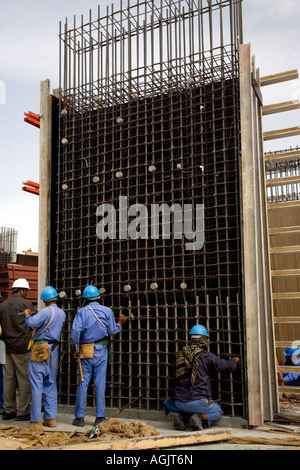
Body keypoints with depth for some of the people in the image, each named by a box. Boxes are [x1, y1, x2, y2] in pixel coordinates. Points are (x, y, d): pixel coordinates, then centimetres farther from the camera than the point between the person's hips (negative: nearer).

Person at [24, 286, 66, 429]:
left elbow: (32, 323, -29)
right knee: (51, 384, 14)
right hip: (54, 349, 7)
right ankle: (51, 418, 16)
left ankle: (36, 420, 1)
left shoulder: (46, 312, -15)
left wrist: (28, 315, -7)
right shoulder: (62, 313, 9)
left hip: (40, 349, -7)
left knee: (37, 385, -2)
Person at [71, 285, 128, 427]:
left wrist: (75, 348, 0)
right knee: (100, 383, 3)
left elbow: (75, 331, -12)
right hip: (101, 350, 0)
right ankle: (100, 417, 7)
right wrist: (120, 323, 21)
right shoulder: (107, 311, 1)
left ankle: (79, 417, 11)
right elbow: (112, 331, 2)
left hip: (85, 351, 0)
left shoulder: (82, 311, -2)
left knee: (83, 383, 6)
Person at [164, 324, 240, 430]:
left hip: (179, 401, 5)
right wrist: (234, 360, 24)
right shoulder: (207, 356, -8)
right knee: (218, 411, 21)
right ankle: (199, 417, -7)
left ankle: (179, 415, 4)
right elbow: (227, 366, -1)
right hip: (197, 401, -5)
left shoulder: (180, 355, 8)